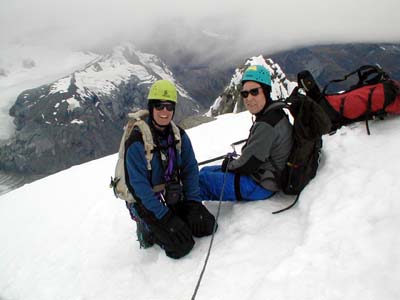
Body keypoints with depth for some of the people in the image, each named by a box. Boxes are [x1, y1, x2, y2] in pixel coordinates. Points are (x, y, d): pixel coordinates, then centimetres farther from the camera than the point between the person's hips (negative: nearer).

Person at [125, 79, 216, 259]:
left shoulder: (178, 135, -1)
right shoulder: (137, 141, -20)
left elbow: (190, 170, 0)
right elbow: (139, 185, -21)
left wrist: (193, 203, -11)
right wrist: (166, 217, -23)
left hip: (175, 198, 6)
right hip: (146, 204, -5)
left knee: (206, 225, -9)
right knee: (181, 246, -17)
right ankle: (148, 230, 10)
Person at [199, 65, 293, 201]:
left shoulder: (266, 125, -28)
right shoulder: (274, 114, 4)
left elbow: (248, 164, -24)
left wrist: (229, 163, -5)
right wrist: (232, 161, 3)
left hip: (260, 186, -10)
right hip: (260, 175, 10)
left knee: (200, 179, -3)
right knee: (205, 171, 16)